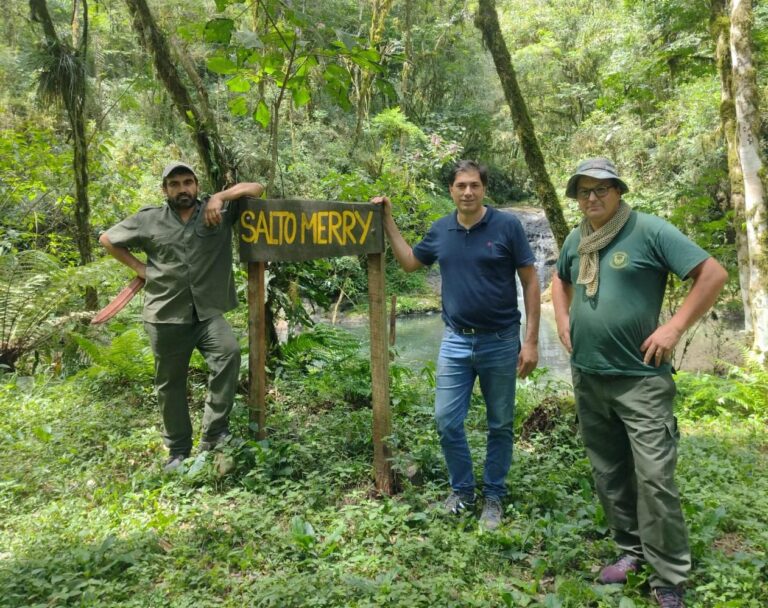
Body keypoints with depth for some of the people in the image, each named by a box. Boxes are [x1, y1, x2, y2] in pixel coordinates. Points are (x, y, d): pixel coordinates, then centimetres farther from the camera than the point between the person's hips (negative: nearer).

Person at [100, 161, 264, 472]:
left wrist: (220, 197, -12)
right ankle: (178, 449, 27)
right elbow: (108, 239, 18)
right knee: (170, 383, 9)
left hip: (207, 312, -1)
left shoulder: (218, 213, 5)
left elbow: (256, 188, 2)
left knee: (229, 351, -29)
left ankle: (213, 433, -18)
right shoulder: (149, 220, 7)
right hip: (166, 315, 2)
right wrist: (139, 267, 9)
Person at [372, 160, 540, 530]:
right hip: (455, 342, 3)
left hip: (500, 342, -3)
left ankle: (493, 496, 27)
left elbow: (530, 282, -6)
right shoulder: (440, 231, 3)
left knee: (500, 426, 10)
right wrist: (388, 222, 10)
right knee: (447, 422, 5)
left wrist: (531, 340, -10)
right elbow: (409, 263, 19)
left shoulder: (507, 226, -8)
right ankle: (462, 489, 26)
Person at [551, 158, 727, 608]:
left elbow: (713, 274, -11)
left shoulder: (649, 231, -10)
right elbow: (561, 280, 30)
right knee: (609, 474, 15)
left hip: (639, 379, -6)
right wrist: (564, 321, 14)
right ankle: (633, 550, 32)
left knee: (654, 478, -6)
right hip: (587, 378, 7)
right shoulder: (576, 241, 9)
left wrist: (675, 327, -15)